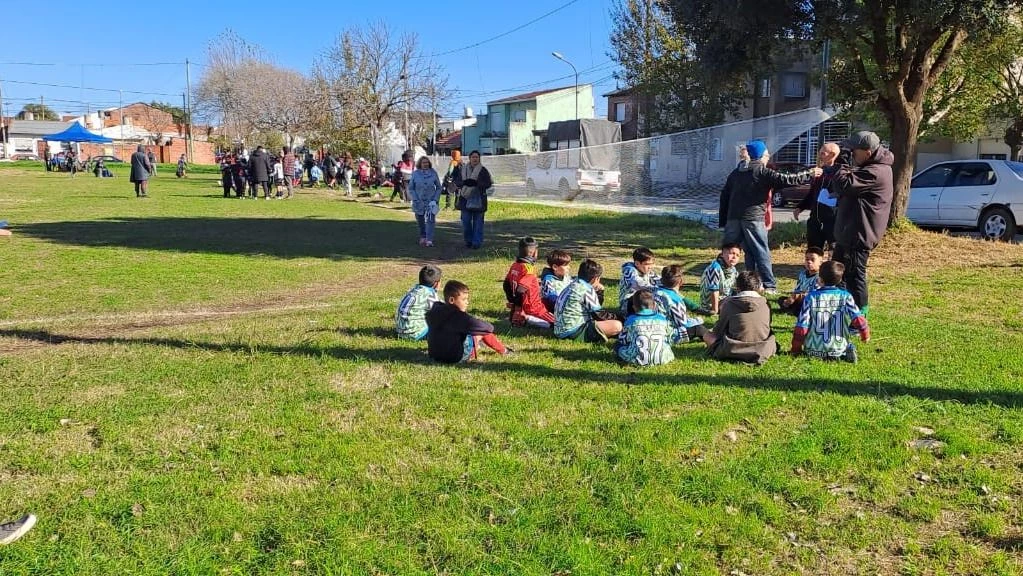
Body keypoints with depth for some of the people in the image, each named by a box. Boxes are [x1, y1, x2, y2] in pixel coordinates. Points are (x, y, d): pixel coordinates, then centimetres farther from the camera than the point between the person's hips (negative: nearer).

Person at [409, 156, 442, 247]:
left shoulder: (433, 173, 1)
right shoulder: (415, 174, 0)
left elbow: (438, 187, 7)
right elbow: (411, 188, 3)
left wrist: (436, 199, -4)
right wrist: (415, 199, -8)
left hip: (431, 201, -1)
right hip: (419, 202, 1)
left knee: (430, 220, -14)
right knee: (420, 221, 10)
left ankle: (429, 240, -18)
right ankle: (422, 237, 30)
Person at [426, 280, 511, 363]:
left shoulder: (435, 310, 2)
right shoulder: (455, 315, -22)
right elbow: (476, 325, -26)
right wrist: (490, 327, -6)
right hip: (457, 357, -8)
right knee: (482, 330, 2)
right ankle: (503, 350, 18)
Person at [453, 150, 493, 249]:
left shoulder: (483, 170, 2)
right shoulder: (463, 169, 11)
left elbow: (488, 183, -5)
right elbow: (457, 182, 10)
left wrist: (476, 183, -21)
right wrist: (464, 183, -13)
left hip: (478, 200, -2)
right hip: (465, 199, 3)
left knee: (478, 222, 0)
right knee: (465, 222, 3)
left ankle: (477, 242, 5)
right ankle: (468, 241, 17)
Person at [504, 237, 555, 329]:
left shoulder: (515, 265, 5)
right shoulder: (528, 269, -21)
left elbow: (506, 284, 14)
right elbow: (520, 290, -29)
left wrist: (512, 301, 21)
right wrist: (518, 307, -16)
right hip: (532, 308, -9)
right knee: (555, 322, -5)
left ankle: (518, 319, 10)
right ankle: (525, 320, -10)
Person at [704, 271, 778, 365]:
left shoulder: (729, 303, -7)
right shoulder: (765, 303, -1)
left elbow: (718, 331, 1)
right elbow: (768, 328, 11)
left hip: (734, 352, -5)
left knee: (707, 336, 14)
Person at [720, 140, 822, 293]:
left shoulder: (736, 173, 18)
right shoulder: (763, 172, -2)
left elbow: (724, 197, 17)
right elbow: (786, 180, -7)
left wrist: (723, 221, 18)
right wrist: (810, 174, 3)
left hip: (733, 218, 6)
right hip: (753, 218, -5)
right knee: (761, 252, 1)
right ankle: (770, 285, 3)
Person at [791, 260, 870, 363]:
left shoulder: (811, 297, -6)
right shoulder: (845, 297, -4)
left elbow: (801, 326, -8)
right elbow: (858, 319, -13)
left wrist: (796, 350, 2)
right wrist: (865, 334, 7)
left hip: (814, 351, -2)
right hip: (839, 349, 2)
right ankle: (847, 353, 0)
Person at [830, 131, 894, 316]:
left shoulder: (875, 172, -23)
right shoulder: (870, 167, 11)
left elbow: (843, 185, -28)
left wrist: (842, 161, -17)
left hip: (859, 234, -11)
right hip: (850, 231, 11)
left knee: (854, 274, -4)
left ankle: (860, 313, 5)